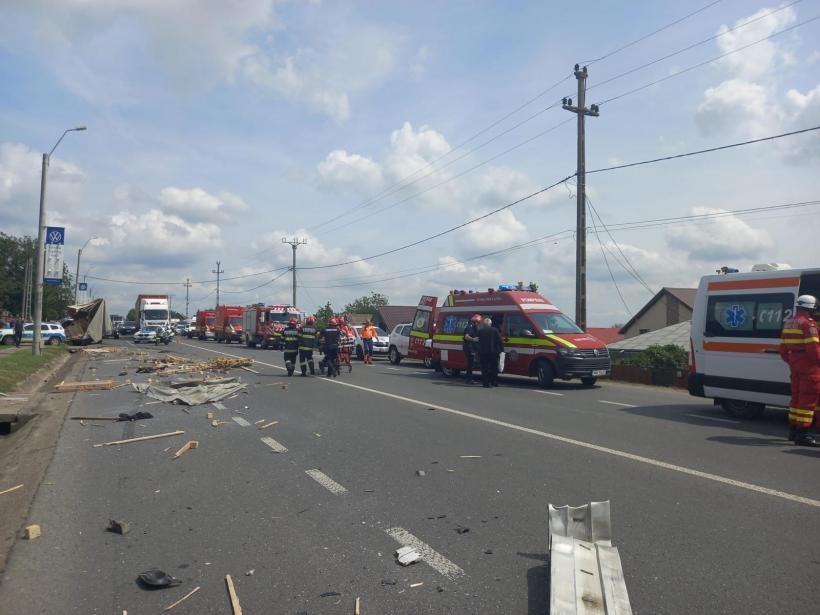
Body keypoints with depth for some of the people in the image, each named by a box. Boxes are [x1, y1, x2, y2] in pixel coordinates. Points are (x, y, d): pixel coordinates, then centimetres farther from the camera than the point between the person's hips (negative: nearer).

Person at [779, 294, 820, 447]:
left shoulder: (788, 323, 13)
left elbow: (783, 348, 18)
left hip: (794, 364, 9)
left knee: (797, 397, 16)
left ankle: (793, 430, 23)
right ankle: (802, 434, -5)